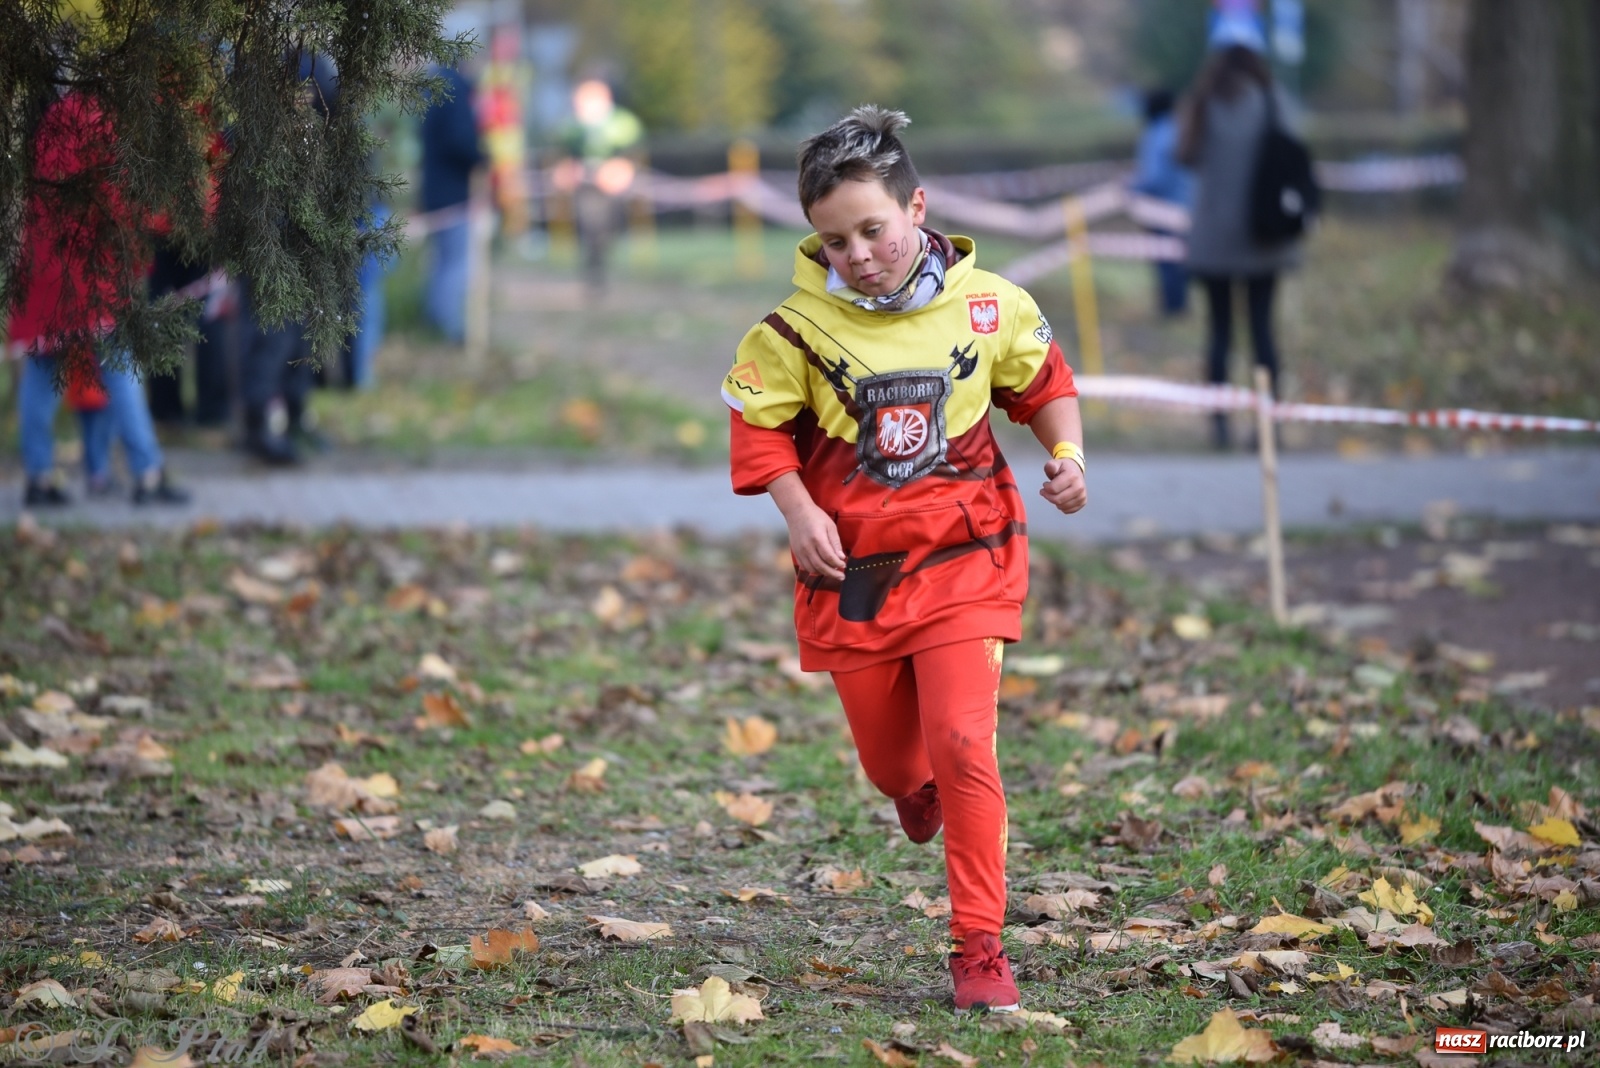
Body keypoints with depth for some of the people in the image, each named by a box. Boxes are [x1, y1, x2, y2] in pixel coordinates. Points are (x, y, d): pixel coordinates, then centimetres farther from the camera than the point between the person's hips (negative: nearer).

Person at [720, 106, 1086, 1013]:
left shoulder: (990, 306, -7)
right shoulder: (799, 326, -10)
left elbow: (1044, 379, 11)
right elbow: (756, 421, 2)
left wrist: (1068, 452, -6)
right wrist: (799, 512, -10)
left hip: (964, 561, -1)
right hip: (852, 568, 1)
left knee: (962, 743, -16)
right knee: (887, 756, 14)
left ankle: (981, 945, -6)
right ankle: (914, 787, 55)